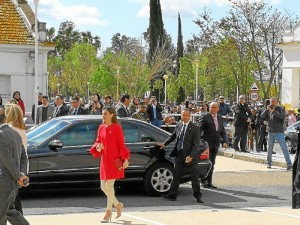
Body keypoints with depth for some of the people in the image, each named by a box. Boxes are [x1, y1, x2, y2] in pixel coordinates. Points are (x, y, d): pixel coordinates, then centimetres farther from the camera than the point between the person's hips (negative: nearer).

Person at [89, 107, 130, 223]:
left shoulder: (117, 127, -7)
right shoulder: (101, 128, 9)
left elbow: (121, 144, -8)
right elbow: (97, 142, 14)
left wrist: (125, 159, -12)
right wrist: (97, 147, -9)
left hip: (114, 160, -6)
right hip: (104, 161, 6)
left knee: (109, 185, -8)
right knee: (103, 187, 8)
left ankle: (108, 211, 3)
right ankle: (118, 205, 27)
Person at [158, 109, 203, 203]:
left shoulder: (195, 128, -11)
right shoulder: (178, 125, 6)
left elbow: (196, 144, -15)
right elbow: (173, 136, 25)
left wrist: (191, 156, -22)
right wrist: (164, 144, 22)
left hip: (190, 155, -5)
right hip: (179, 153, 5)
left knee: (194, 177, 5)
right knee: (176, 175, 8)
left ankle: (198, 196, 16)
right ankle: (172, 195, 14)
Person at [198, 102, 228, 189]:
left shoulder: (220, 118, 14)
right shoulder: (205, 117, -4)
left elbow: (222, 131, 16)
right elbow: (199, 129, -7)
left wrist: (225, 141, 2)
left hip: (216, 144, 6)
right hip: (207, 143, -5)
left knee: (212, 164, 9)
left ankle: (209, 182, 14)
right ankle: (204, 181, 4)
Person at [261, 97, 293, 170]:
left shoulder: (280, 109, -1)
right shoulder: (269, 109, 11)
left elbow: (282, 116, -19)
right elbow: (262, 116, 3)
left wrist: (273, 111, -24)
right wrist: (266, 110, -12)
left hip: (279, 132, -4)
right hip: (271, 132, 4)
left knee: (284, 148, -8)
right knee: (269, 148, 8)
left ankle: (289, 164, -10)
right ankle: (269, 163, 21)